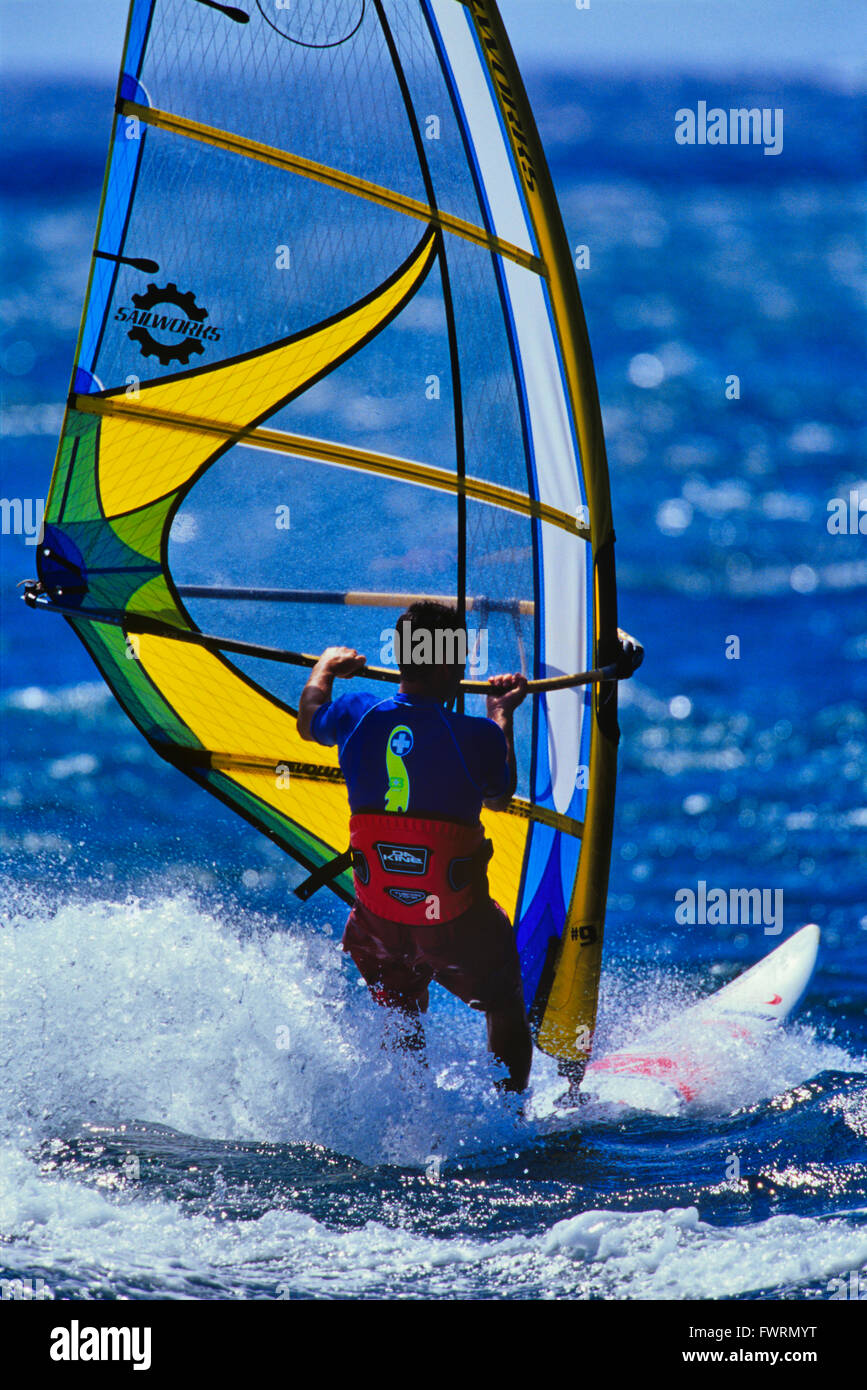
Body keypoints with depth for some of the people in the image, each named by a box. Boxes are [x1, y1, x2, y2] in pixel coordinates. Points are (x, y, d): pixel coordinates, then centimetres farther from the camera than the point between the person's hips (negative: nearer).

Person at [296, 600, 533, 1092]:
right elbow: (500, 796, 6)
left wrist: (326, 667, 38)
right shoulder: (477, 736, -18)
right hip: (459, 927, -3)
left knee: (402, 1020, 30)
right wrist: (503, 716, 18)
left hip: (380, 922, 3)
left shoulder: (358, 715, -8)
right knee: (507, 1014, 23)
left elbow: (309, 723, 18)